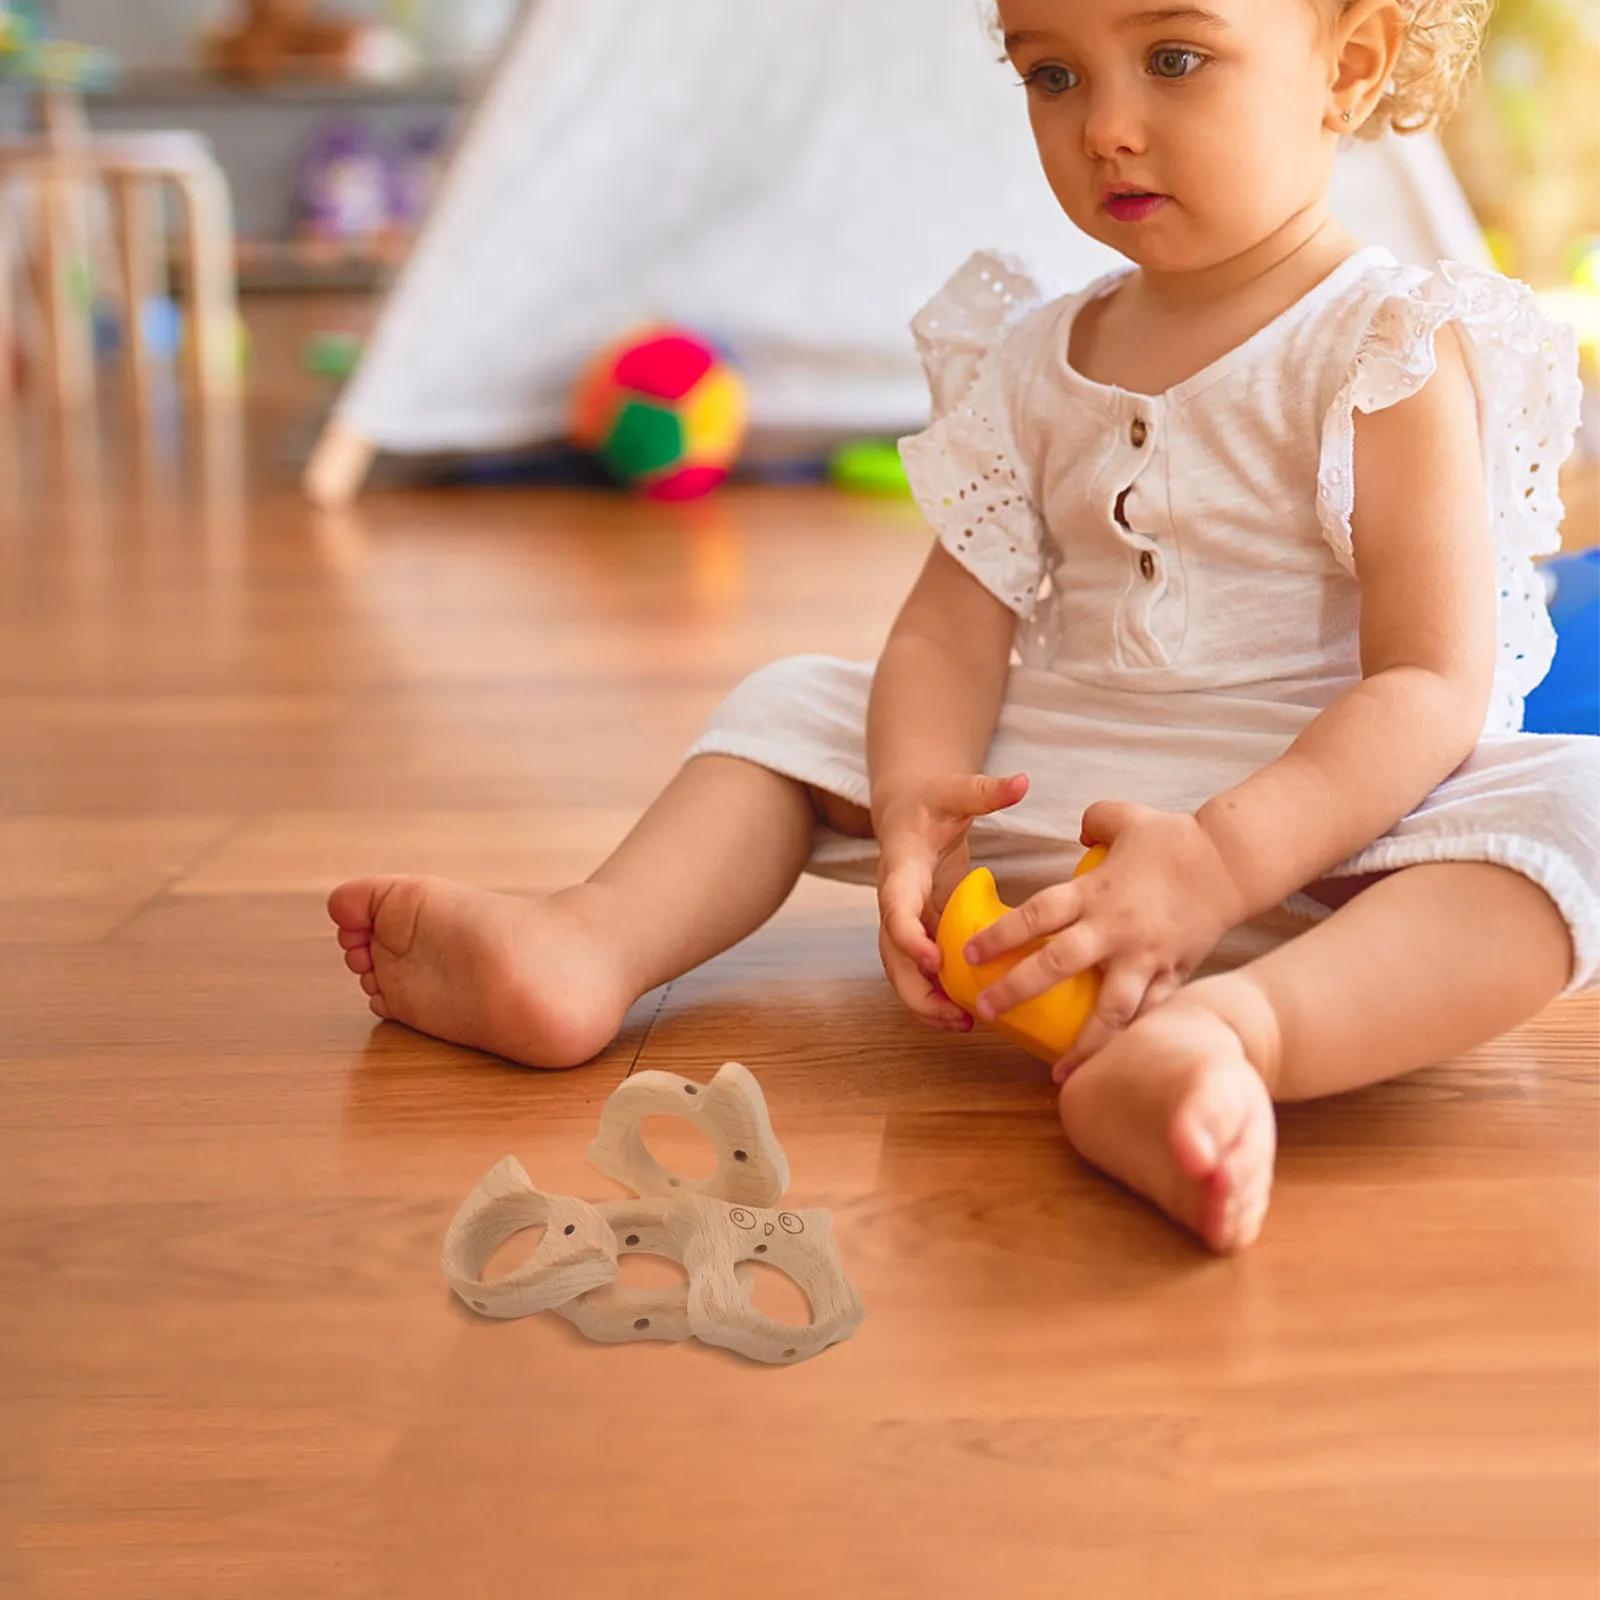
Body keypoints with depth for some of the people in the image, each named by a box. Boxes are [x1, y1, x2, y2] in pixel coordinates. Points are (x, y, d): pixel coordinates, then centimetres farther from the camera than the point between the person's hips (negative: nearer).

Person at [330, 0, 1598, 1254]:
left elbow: (1434, 687, -18)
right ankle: (594, 943, -17)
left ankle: (1224, 1029, -59)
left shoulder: (1395, 357, -9)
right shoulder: (1035, 365, 9)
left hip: (1325, 823, -5)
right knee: (795, 704, 7)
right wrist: (916, 800, -20)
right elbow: (951, 633, 2)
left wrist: (1219, 860, -32)